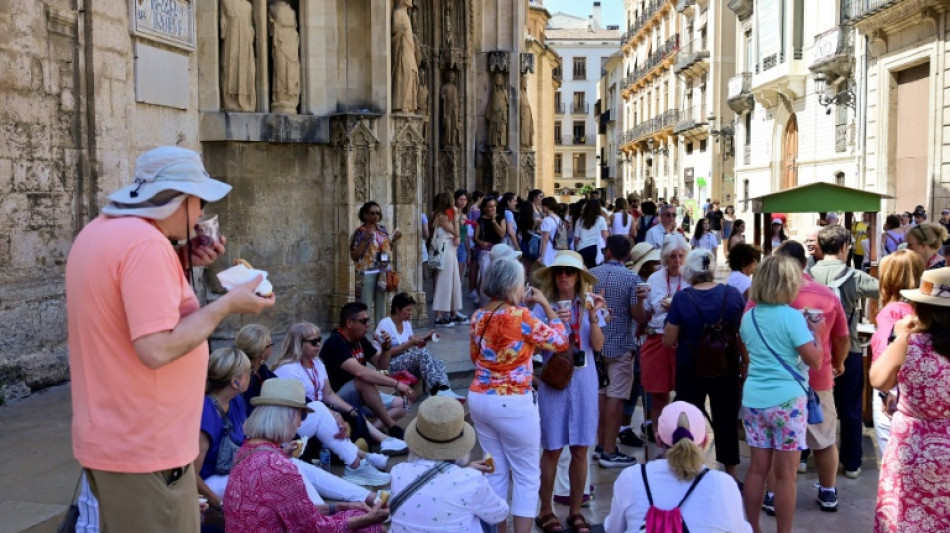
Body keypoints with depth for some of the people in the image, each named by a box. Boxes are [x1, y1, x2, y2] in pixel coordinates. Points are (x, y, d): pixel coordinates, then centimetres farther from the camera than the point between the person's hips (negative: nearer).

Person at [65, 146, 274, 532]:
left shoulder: (100, 232, 8)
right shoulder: (146, 243, -23)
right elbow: (157, 349, -28)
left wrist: (180, 262, 9)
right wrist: (228, 304, -18)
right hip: (142, 448, -10)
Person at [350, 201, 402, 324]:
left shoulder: (382, 229, 9)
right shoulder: (360, 232, -8)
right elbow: (354, 256, -11)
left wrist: (394, 239, 6)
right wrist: (365, 240, -19)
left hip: (383, 272, 6)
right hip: (367, 273, -6)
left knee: (381, 306, 13)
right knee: (364, 308, -3)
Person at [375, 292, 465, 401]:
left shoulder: (407, 324, 13)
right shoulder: (385, 324, -11)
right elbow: (388, 353, -18)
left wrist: (424, 339, -1)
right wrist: (410, 343, -21)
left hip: (407, 361, 8)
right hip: (389, 365, -8)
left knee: (438, 362, -17)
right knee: (422, 353, -31)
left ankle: (443, 390, -44)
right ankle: (436, 391, -40)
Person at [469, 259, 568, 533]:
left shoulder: (478, 316, 3)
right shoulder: (520, 316, -16)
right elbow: (560, 341, -6)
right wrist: (545, 304, 2)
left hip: (479, 399, 7)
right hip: (512, 403, -7)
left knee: (496, 470, 16)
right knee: (527, 474, 6)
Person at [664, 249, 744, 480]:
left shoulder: (682, 298, -14)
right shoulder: (733, 294, -6)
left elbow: (668, 341, -10)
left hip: (691, 370, -2)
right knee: (726, 421, 15)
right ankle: (731, 476, 25)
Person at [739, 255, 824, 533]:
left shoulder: (749, 316, 7)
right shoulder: (792, 316, -12)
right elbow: (814, 360, -11)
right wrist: (814, 331, 2)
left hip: (753, 399, 6)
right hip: (786, 400, -6)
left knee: (757, 468, 12)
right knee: (785, 474, 3)